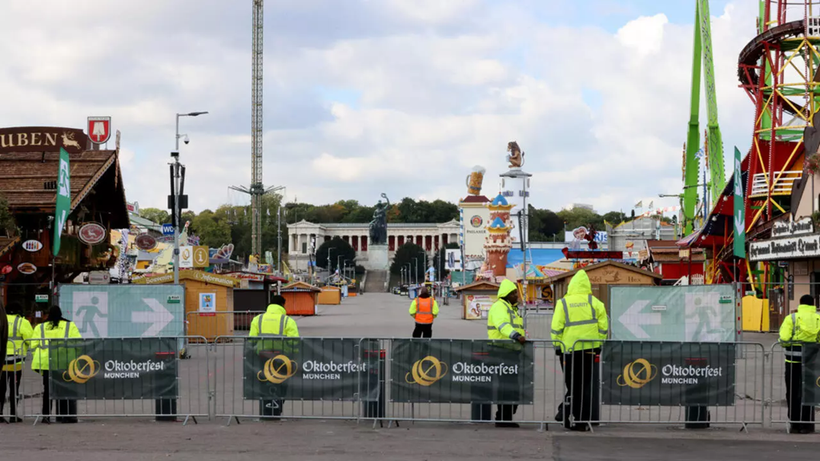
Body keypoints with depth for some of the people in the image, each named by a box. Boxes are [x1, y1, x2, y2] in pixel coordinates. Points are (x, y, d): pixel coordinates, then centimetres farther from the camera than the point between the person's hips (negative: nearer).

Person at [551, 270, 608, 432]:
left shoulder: (563, 303, -2)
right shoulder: (595, 303, 2)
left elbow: (556, 328, -5)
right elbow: (603, 327, 2)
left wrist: (557, 345, 5)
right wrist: (598, 344, 11)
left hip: (570, 350, -1)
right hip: (590, 349, 1)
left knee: (573, 385, 8)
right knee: (587, 385, 8)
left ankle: (571, 418, 8)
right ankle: (583, 420, 7)